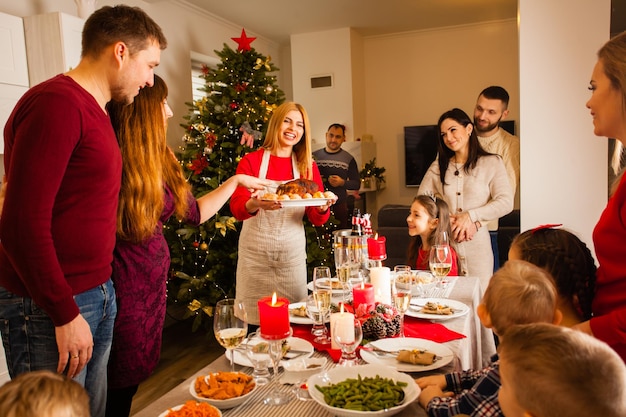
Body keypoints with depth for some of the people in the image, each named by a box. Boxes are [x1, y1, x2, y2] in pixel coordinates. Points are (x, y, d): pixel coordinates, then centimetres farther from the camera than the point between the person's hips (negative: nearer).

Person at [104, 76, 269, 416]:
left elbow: (194, 212, 17)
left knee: (134, 382, 20)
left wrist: (237, 180, 21)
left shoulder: (157, 162, 8)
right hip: (122, 290, -7)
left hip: (153, 287, 8)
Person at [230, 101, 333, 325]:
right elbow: (237, 208, -12)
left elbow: (318, 220, 2)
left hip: (293, 254, 2)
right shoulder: (251, 161, -2)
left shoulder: (308, 166, 6)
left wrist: (323, 207, -21)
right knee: (255, 321, 5)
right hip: (255, 254, -2)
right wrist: (256, 204, -33)